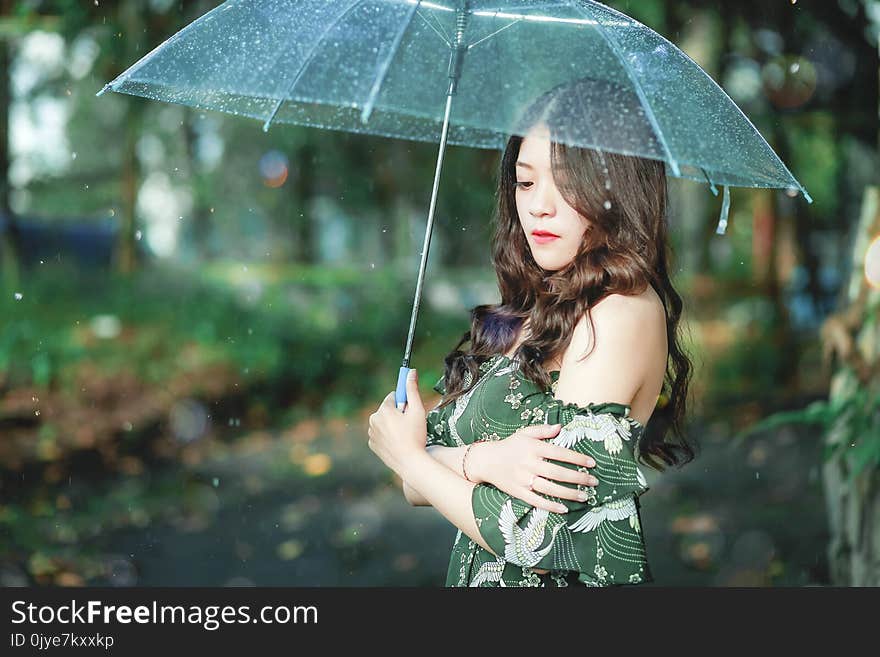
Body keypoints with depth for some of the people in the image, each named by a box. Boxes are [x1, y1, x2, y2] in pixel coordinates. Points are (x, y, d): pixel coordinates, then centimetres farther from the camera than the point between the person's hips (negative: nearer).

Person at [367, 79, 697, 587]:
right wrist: (481, 460, -20)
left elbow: (530, 540, -21)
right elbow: (415, 490, 0)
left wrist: (406, 454, -7)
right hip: (472, 571, 6)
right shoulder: (524, 318, 4)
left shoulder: (622, 313, -17)